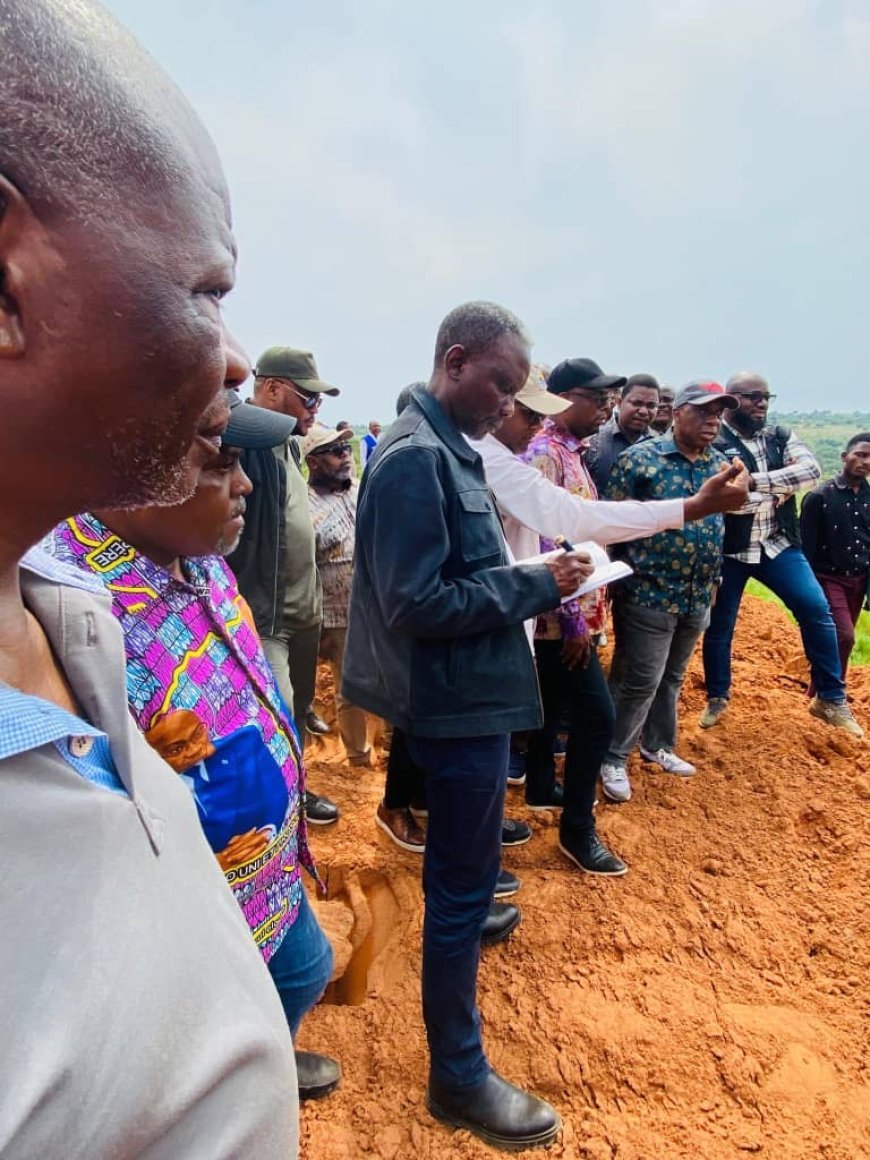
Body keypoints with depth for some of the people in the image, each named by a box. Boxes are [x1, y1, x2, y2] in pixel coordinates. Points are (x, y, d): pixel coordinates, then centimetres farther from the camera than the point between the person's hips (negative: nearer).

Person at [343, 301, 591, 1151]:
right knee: (461, 881, 4)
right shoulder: (417, 457, -20)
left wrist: (532, 580, 4)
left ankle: (469, 911, 57)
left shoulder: (444, 446, 10)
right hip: (458, 702, -9)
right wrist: (536, 586, -18)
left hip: (465, 694, 9)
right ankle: (457, 1078, 23)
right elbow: (417, 604, -25)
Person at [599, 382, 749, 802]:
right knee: (638, 681, -1)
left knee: (672, 677, 19)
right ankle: (612, 758, 15)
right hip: (649, 591, -6)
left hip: (698, 595, 6)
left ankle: (658, 745, 37)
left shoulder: (721, 464, 9)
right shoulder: (641, 457, -10)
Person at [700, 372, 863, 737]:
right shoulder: (712, 442, -8)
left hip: (777, 545, 4)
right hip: (728, 549, -3)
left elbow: (811, 468, -11)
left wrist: (756, 480, -21)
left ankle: (830, 698, 8)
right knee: (719, 625, 7)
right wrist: (778, 490, -12)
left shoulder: (780, 437, 8)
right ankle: (717, 698, 27)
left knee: (816, 609, -7)